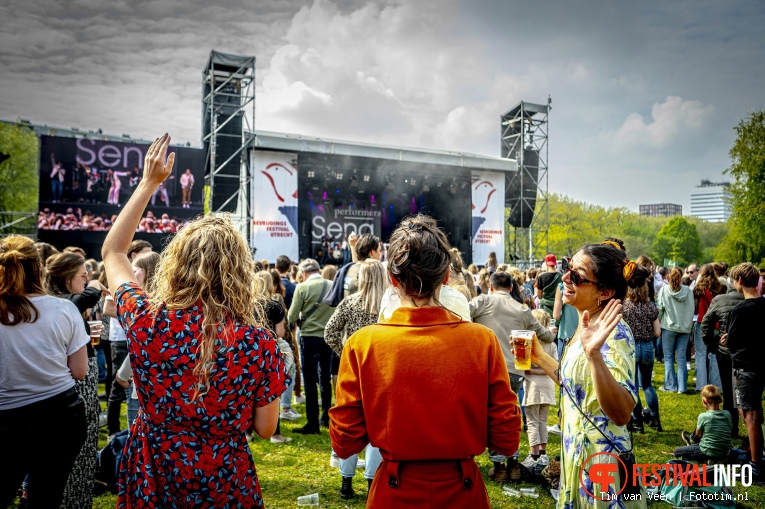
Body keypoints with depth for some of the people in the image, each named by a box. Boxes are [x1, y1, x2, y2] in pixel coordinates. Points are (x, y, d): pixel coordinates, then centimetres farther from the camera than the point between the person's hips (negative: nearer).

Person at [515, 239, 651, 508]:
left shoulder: (614, 333, -23)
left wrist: (594, 354, -45)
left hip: (601, 462, -9)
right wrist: (539, 357, 11)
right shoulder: (586, 327, 3)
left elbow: (621, 413, -34)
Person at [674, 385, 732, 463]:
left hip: (707, 454, -6)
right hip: (724, 454, 6)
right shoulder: (727, 414, -7)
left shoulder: (703, 416, -19)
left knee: (677, 451, 11)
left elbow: (698, 435, -3)